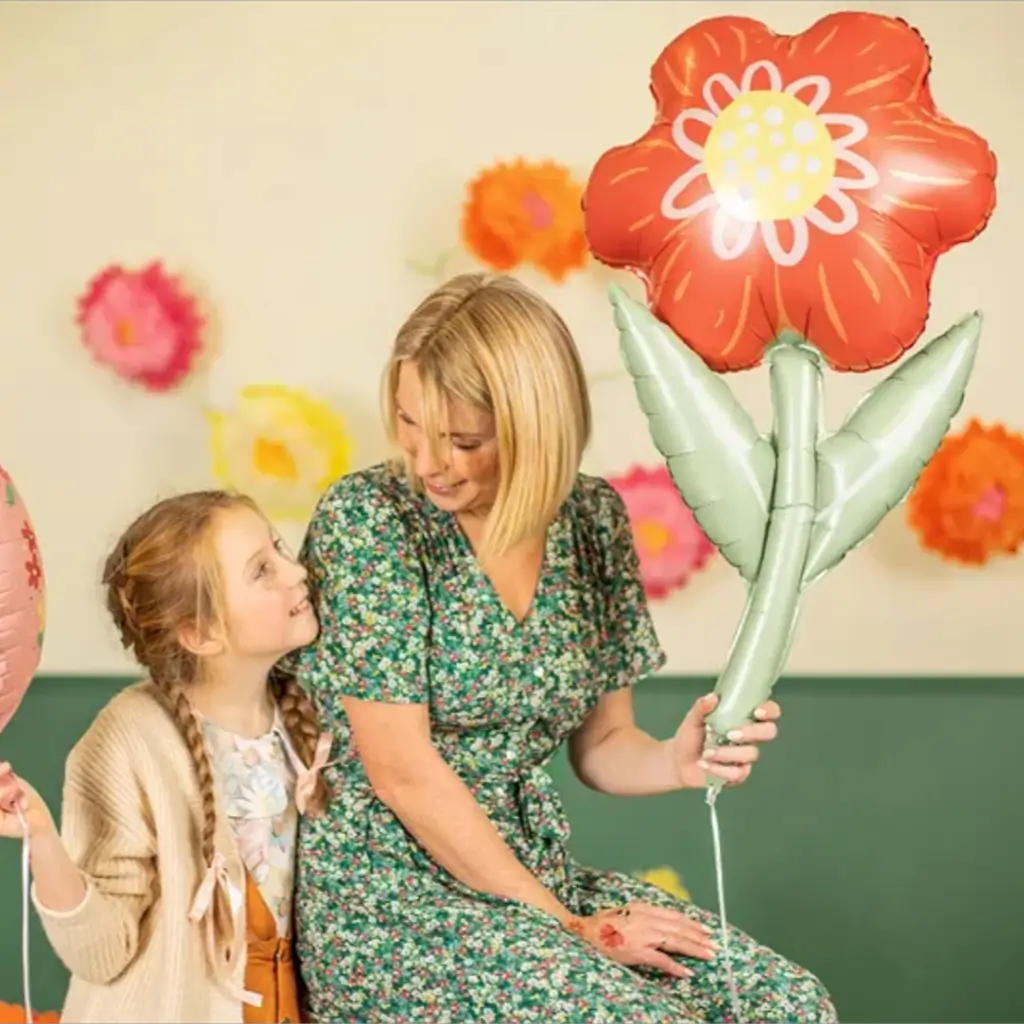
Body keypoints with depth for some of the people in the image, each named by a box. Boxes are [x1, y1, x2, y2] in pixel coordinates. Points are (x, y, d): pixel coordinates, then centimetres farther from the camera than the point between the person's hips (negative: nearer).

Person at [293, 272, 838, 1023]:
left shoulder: (593, 519, 1)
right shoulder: (367, 519, -14)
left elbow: (600, 746, 8)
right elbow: (402, 771, -17)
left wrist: (678, 763, -15)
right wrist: (561, 925, -14)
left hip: (536, 870, 6)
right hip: (389, 901, -5)